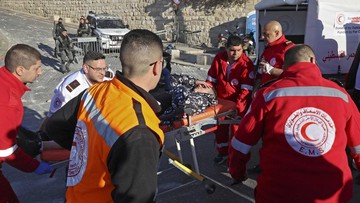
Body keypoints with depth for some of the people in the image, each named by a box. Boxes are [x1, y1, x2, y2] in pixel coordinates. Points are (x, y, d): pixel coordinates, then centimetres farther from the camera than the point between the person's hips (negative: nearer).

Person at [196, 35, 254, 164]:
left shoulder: (246, 64, -20)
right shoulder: (219, 59, -6)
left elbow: (246, 89, -22)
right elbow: (212, 77, 6)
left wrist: (237, 106, -30)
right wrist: (208, 86, -12)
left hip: (239, 103, -5)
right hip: (222, 100, 5)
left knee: (237, 129, 2)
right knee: (220, 127, 18)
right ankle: (223, 152, 40)